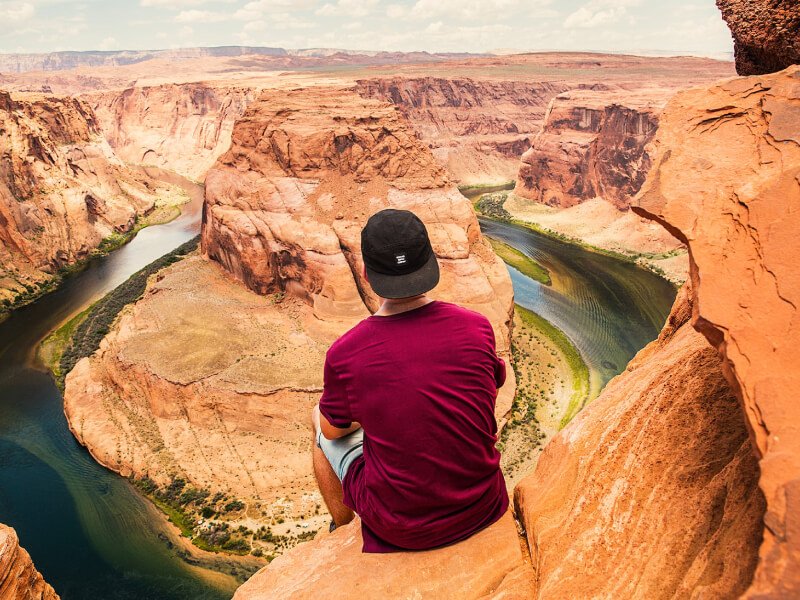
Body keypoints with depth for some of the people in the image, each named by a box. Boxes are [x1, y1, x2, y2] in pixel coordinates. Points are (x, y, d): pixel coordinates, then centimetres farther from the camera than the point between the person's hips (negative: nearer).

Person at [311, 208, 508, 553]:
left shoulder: (344, 355, -21)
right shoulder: (477, 328, -14)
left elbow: (333, 430, 0)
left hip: (399, 527, -2)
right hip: (482, 510, 3)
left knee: (319, 419, 20)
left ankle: (342, 527, 42)